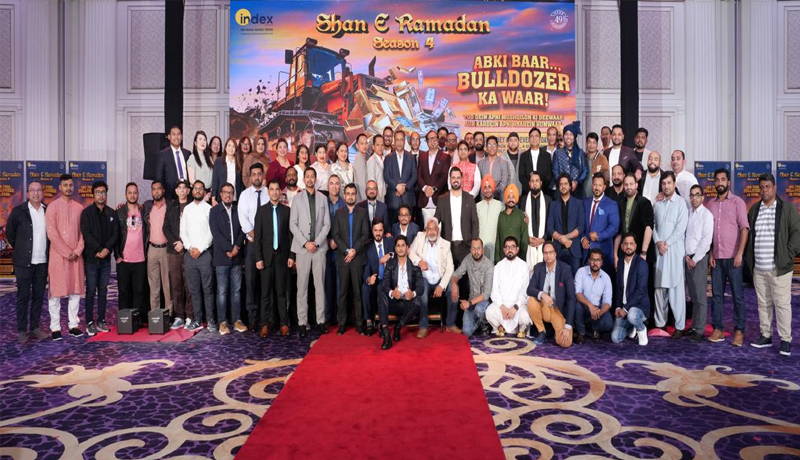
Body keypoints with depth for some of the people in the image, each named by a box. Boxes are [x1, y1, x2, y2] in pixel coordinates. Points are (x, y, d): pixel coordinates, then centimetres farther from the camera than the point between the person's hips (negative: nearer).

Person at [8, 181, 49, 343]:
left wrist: (45, 250, 9)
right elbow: (9, 233, 8)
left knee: (38, 296, 8)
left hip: (42, 262, 2)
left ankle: (35, 327, 18)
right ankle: (21, 330, 10)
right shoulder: (18, 211, -2)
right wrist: (20, 249, 11)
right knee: (23, 296, 2)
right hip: (24, 262, -2)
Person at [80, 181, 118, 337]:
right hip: (92, 258, -4)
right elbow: (86, 234, -9)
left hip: (106, 258, 4)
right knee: (91, 291, -1)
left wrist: (107, 249, -10)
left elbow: (115, 233, 4)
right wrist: (99, 249, -15)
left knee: (103, 290, 8)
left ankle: (101, 321, 14)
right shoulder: (87, 213, -1)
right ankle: (90, 323, 6)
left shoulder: (111, 213, 11)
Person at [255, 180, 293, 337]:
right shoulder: (261, 210, 3)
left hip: (282, 256, 0)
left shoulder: (287, 210, 5)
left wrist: (291, 256, 0)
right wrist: (258, 258, -6)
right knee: (265, 292, 3)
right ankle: (265, 324, 9)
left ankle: (284, 323, 10)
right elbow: (257, 236, 0)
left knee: (282, 292, 5)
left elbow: (290, 234, 5)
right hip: (266, 256, 0)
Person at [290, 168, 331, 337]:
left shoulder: (323, 198, 9)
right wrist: (305, 243, -8)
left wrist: (316, 242, -6)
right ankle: (302, 322, 4)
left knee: (320, 285, 3)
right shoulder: (297, 199, 6)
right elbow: (293, 224, 1)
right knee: (302, 286, 0)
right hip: (302, 247, -1)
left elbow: (327, 224, 5)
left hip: (319, 247, 1)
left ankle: (320, 321, 9)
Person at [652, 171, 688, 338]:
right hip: (659, 249, 4)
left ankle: (679, 326, 0)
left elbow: (680, 228, -7)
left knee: (676, 287, -5)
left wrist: (666, 243, -9)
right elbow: (653, 225, 11)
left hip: (675, 248, -4)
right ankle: (660, 323, 14)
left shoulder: (681, 203, -1)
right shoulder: (657, 204, 13)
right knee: (659, 286, 6)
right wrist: (657, 242, -4)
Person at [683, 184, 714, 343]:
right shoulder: (687, 213, 10)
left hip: (699, 258, -5)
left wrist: (695, 259, -11)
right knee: (692, 296, 10)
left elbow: (706, 240, -11)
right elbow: (683, 235, 9)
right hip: (687, 258, 5)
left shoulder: (707, 214, -5)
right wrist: (686, 256, -1)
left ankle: (699, 330, 3)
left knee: (700, 296, -2)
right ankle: (694, 326, 18)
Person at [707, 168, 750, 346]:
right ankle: (717, 329, 12)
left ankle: (739, 331, 9)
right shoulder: (711, 204, 11)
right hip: (716, 257, 4)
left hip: (733, 257, -4)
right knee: (716, 294, 6)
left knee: (737, 295, 1)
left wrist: (739, 253, -15)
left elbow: (744, 228, -7)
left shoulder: (737, 202, -1)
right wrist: (710, 253, 4)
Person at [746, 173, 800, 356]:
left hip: (779, 267, -4)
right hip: (758, 268, 4)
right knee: (763, 304, 11)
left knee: (782, 304, -1)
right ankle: (765, 336, 20)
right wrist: (748, 256, 9)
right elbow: (747, 233, 17)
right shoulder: (754, 209, 12)